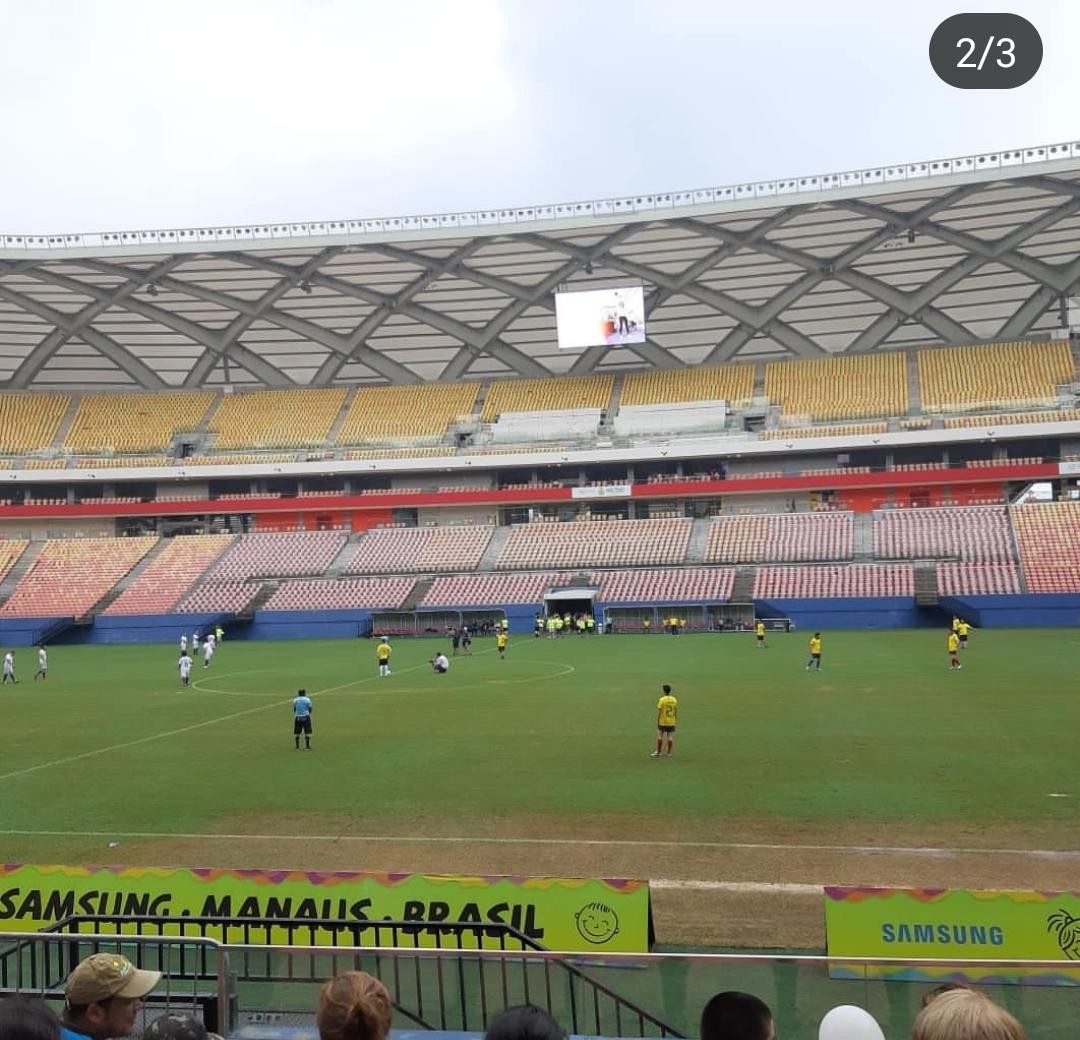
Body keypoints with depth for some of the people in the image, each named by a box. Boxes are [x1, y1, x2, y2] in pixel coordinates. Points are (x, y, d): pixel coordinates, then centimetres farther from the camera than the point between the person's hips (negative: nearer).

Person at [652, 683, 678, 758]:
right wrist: (675, 720, 17)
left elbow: (659, 712, -11)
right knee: (670, 737, 6)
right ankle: (669, 752, 9)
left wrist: (657, 721, -4)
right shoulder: (674, 699, 2)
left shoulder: (662, 700, -12)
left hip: (662, 722, -4)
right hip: (671, 722, 4)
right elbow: (676, 711, 8)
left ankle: (658, 752, 7)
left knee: (659, 736, 5)